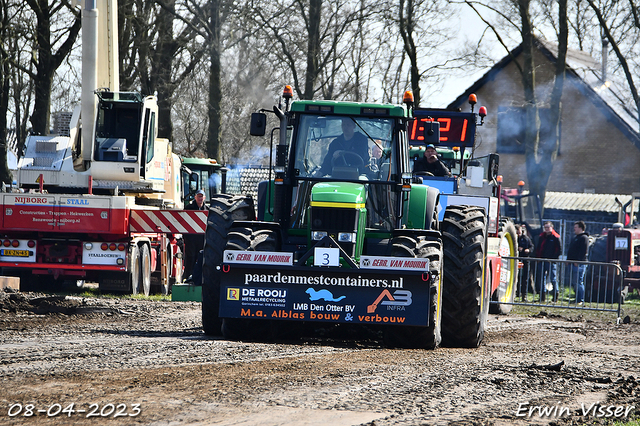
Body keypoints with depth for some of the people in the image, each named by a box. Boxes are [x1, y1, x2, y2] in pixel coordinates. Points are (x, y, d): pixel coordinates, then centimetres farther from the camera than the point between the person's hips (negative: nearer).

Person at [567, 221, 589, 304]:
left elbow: (584, 252, -18)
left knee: (578, 282, -11)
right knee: (573, 283, 11)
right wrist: (568, 260, 19)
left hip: (579, 264, -10)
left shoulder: (584, 238, -9)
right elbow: (571, 250, 27)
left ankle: (580, 300, -9)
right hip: (573, 263, 10)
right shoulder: (575, 237, 22)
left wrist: (578, 261, -22)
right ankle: (577, 299, 16)